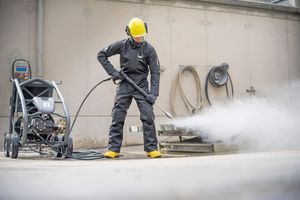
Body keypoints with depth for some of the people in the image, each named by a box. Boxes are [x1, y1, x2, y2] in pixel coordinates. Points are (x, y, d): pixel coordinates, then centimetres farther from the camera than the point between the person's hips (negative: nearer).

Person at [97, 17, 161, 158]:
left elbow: (155, 73, -6)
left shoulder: (149, 49, -6)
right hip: (124, 85, 1)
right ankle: (113, 149, 6)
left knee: (148, 117, -10)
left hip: (141, 86, -1)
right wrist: (112, 72, -5)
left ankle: (151, 148, -2)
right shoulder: (122, 45, -3)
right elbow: (101, 55, 5)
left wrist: (153, 93, -16)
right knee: (117, 117, -1)